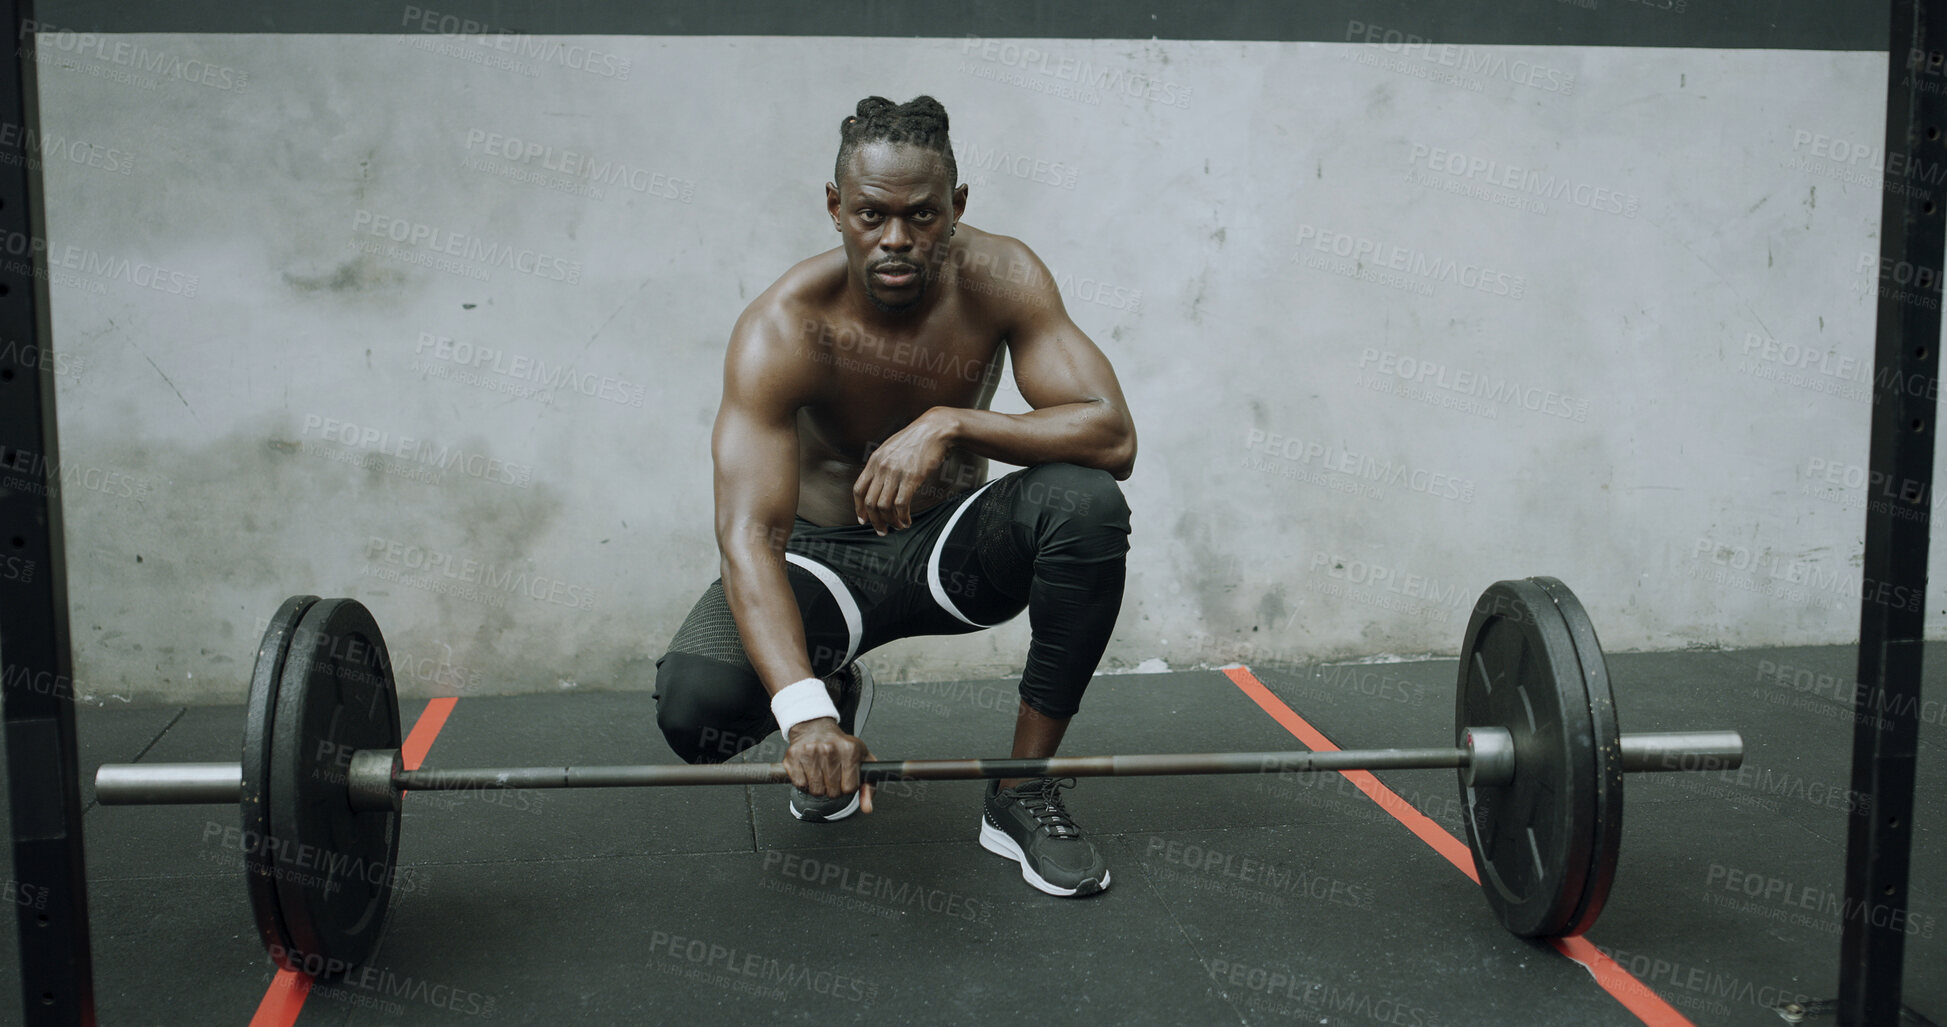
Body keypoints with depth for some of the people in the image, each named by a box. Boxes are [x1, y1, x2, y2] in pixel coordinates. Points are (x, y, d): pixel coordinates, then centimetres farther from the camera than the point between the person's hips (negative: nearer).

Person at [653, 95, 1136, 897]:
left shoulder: (1000, 280, -18)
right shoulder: (782, 331, -25)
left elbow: (1114, 435, -26)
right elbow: (748, 536, -34)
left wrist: (951, 425, -41)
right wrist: (803, 708, -50)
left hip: (951, 543, 2)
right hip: (824, 558, -1)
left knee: (1085, 503, -31)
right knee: (692, 705, -29)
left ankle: (1022, 792, -14)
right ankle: (835, 696, 11)